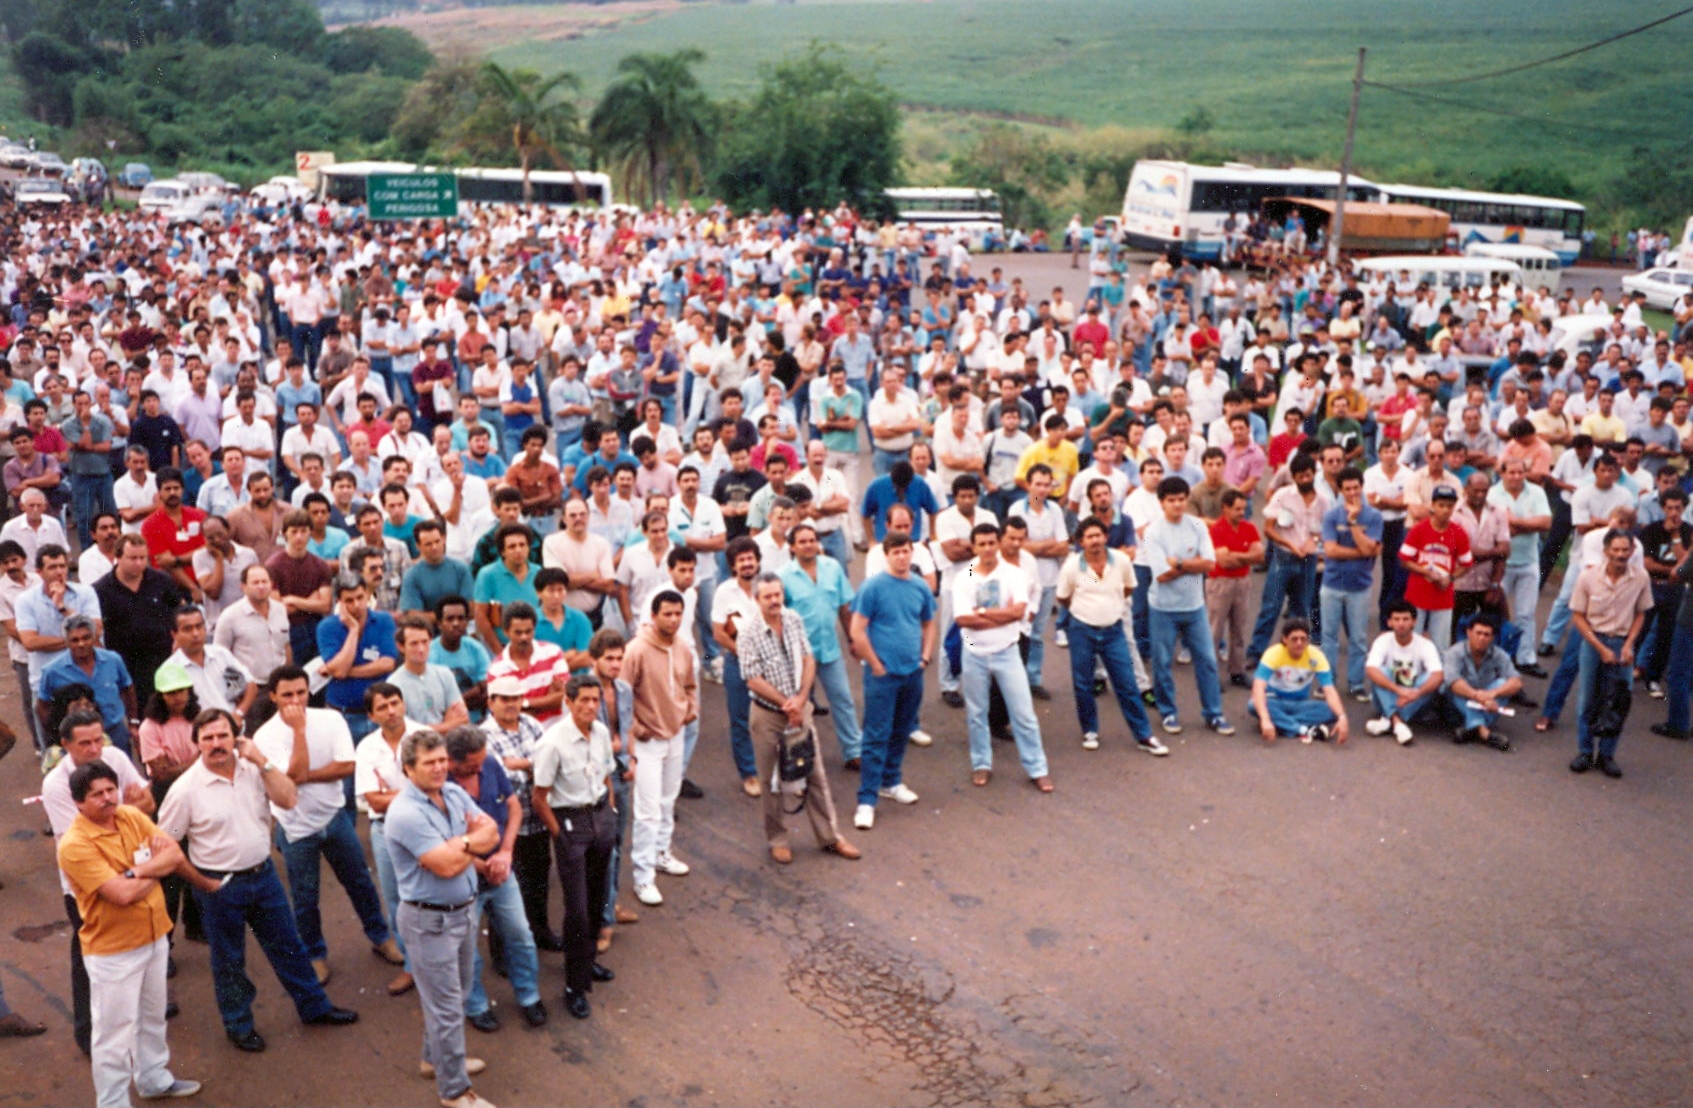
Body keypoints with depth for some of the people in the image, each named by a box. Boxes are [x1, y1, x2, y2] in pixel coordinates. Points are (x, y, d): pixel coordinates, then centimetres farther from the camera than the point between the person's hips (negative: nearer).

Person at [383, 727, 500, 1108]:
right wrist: (473, 843, -9)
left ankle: (436, 1058, 45)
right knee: (446, 1007, 3)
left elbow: (491, 832, -1)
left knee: (451, 995, 24)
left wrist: (461, 844, -19)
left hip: (464, 910, 8)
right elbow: (446, 866, -27)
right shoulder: (406, 813, -24)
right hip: (430, 920, -8)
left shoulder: (454, 793, 1)